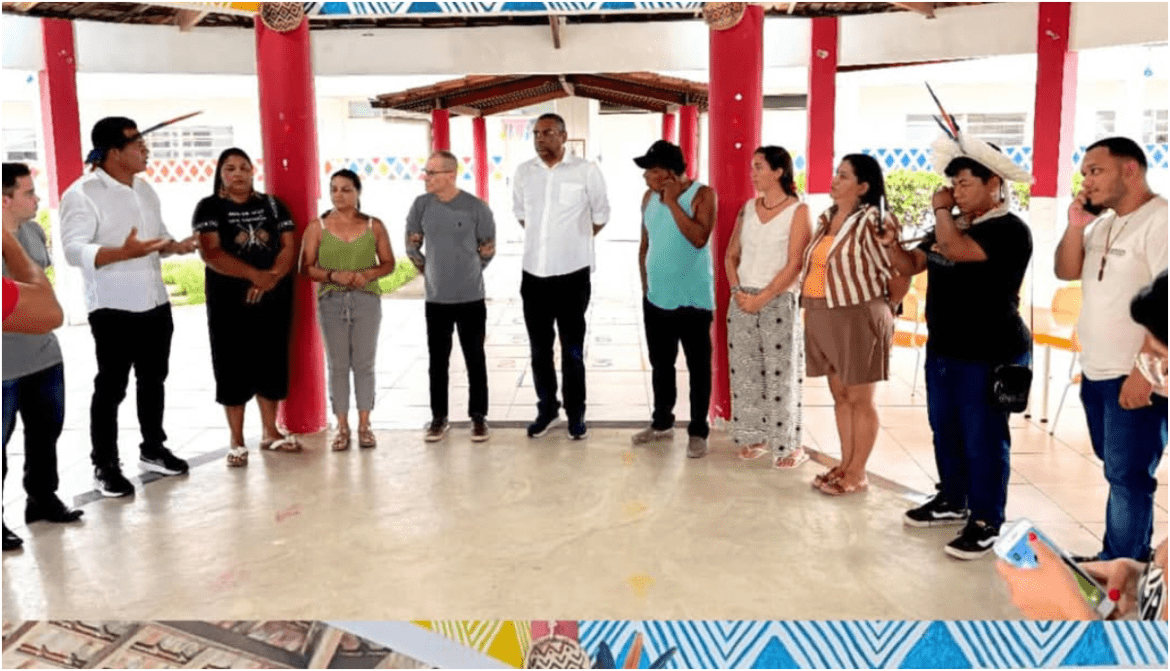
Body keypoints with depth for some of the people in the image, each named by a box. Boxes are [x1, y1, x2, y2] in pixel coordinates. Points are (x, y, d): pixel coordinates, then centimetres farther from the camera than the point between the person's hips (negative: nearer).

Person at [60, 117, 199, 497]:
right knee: (111, 387, 1)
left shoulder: (145, 189, 11)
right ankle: (104, 465, 14)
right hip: (113, 308, -7)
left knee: (153, 379, 16)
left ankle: (153, 449, 31)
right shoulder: (82, 194, -13)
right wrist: (124, 252, -34)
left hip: (156, 303, 7)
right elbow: (74, 250, -20)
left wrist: (176, 246, -2)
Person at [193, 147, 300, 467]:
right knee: (233, 368, 1)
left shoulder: (272, 204, 9)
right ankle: (237, 442, 10)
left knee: (271, 364, 9)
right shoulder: (209, 207, -1)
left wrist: (270, 278, -16)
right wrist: (255, 275, -22)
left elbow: (289, 246, 1)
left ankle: (270, 433, 21)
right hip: (230, 302, -3)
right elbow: (210, 253, -13)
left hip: (274, 300, 3)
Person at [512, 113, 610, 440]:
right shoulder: (524, 171, 3)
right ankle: (546, 408, 27)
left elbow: (601, 214, 5)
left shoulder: (586, 170, -7)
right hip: (533, 274, 4)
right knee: (539, 349, 12)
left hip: (572, 274, -3)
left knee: (572, 350, 5)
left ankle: (575, 413, 18)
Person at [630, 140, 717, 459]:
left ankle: (698, 431, 16)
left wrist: (672, 202, -21)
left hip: (693, 300, -6)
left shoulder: (702, 194, -11)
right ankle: (662, 422, 31)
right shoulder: (649, 196, 6)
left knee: (698, 368, 4)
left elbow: (699, 238, -25)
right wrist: (645, 284, 11)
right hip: (656, 299, 6)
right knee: (661, 364, 16)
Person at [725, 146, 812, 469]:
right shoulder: (748, 208, 10)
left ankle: (788, 445, 9)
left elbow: (794, 265, -10)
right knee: (744, 372, 8)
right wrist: (737, 290, -4)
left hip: (778, 302, -5)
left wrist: (761, 298, -13)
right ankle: (754, 437, 21)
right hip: (743, 300, 5)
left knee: (780, 375, -2)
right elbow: (732, 254, 12)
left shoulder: (798, 211, -5)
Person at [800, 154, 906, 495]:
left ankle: (857, 474, 11)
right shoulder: (826, 219, 11)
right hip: (823, 317, 8)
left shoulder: (871, 223, -13)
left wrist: (884, 307, 0)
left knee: (860, 398, 2)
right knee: (839, 394, 15)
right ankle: (845, 464, 25)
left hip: (857, 317, -8)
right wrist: (813, 309, 13)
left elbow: (900, 271, -14)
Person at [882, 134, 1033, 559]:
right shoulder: (953, 227, 12)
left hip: (988, 355, -8)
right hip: (942, 349, 9)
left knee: (982, 438, 0)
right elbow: (911, 266, 13)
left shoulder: (1009, 230, -14)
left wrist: (940, 210, -12)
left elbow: (957, 250, -29)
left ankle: (985, 523, 11)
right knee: (944, 430, 17)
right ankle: (952, 501, 33)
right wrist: (892, 245, -8)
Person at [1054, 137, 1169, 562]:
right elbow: (1066, 272, 13)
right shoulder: (1103, 224, 12)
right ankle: (1135, 558, 28)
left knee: (1127, 476, -2)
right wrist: (1075, 225, -3)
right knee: (1120, 471, 16)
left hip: (1134, 377, -8)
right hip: (1095, 373, 8)